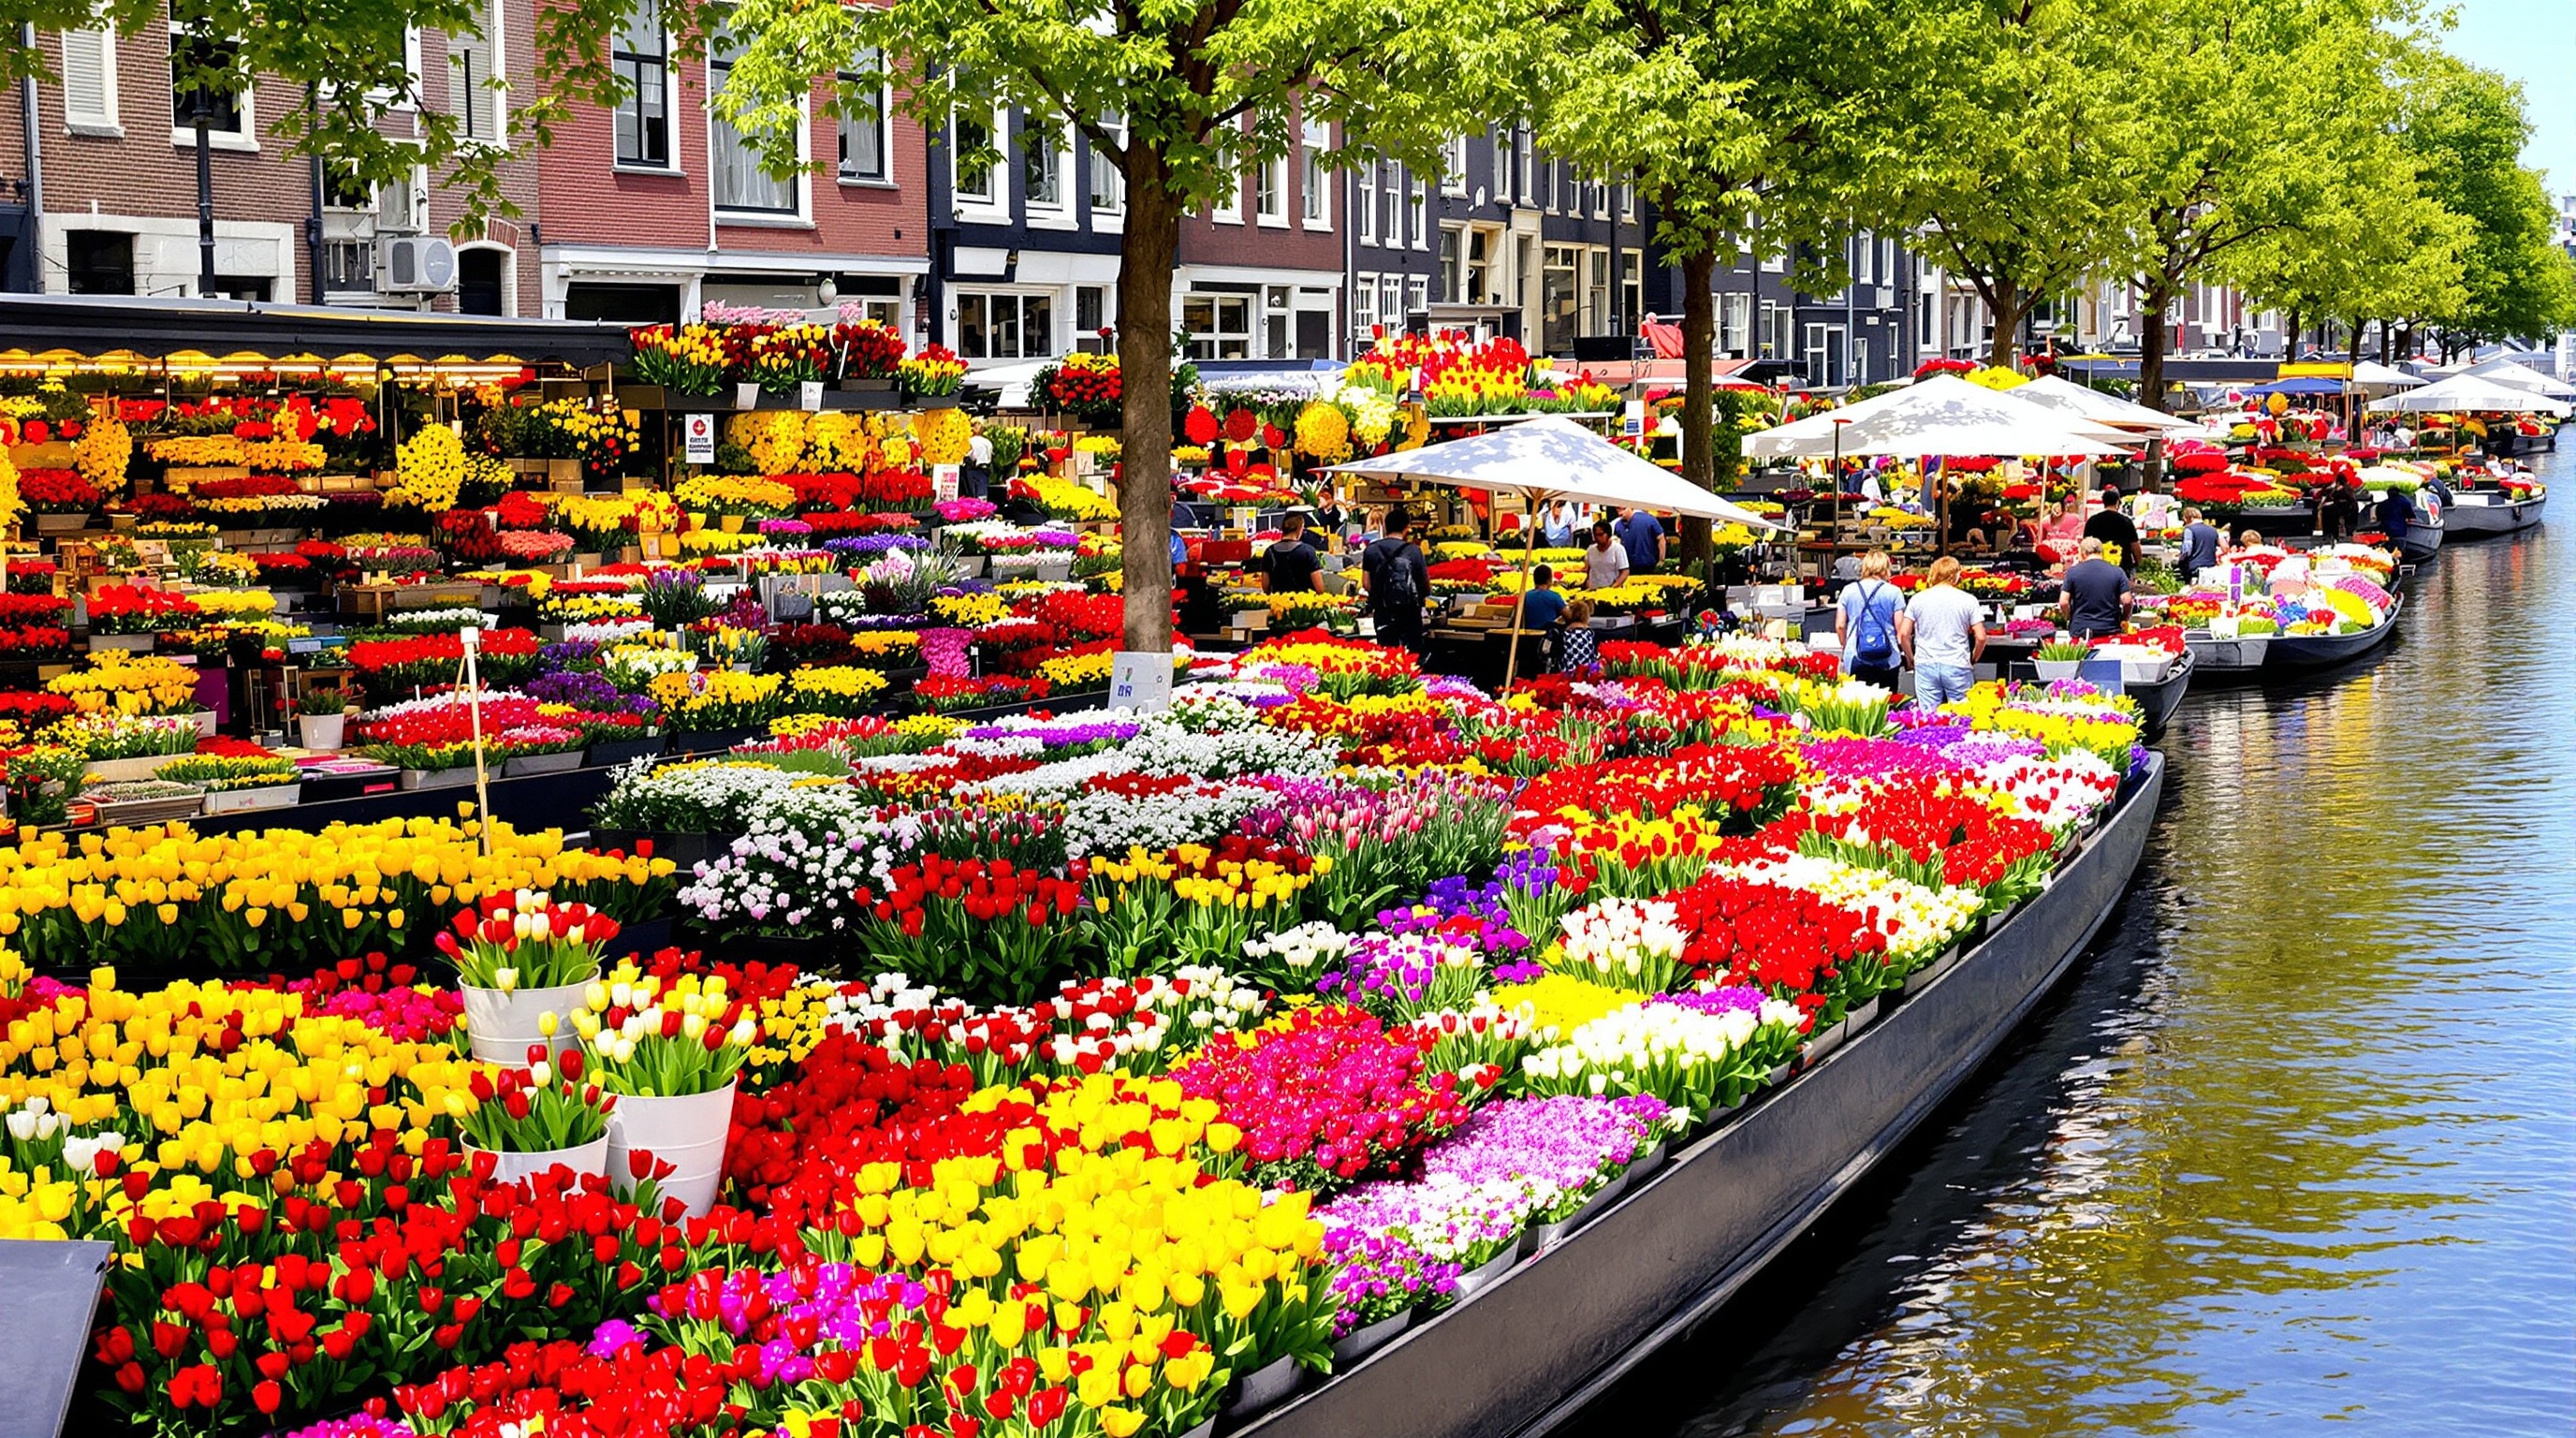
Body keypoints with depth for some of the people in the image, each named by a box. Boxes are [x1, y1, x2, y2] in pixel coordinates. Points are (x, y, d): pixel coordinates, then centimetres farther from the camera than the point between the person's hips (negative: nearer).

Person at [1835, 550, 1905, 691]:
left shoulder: (1849, 591, 5)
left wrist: (1845, 648, 24)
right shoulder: (1893, 592, -1)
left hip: (1856, 658, 1)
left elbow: (1840, 626, 7)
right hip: (1887, 659, -1)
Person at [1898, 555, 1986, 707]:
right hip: (1958, 666, -1)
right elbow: (1980, 637, -3)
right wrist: (1973, 660, 14)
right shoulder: (1968, 600, 0)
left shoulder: (1918, 599, 3)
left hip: (1926, 666, 1)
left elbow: (1903, 634, 2)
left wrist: (1910, 658, 16)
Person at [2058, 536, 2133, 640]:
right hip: (2109, 629, 1)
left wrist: (2068, 619, 16)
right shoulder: (2117, 572, 2)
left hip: (2079, 630, 0)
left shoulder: (2073, 572, 0)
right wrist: (2124, 620, 17)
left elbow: (2063, 602, -3)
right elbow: (2126, 601, -2)